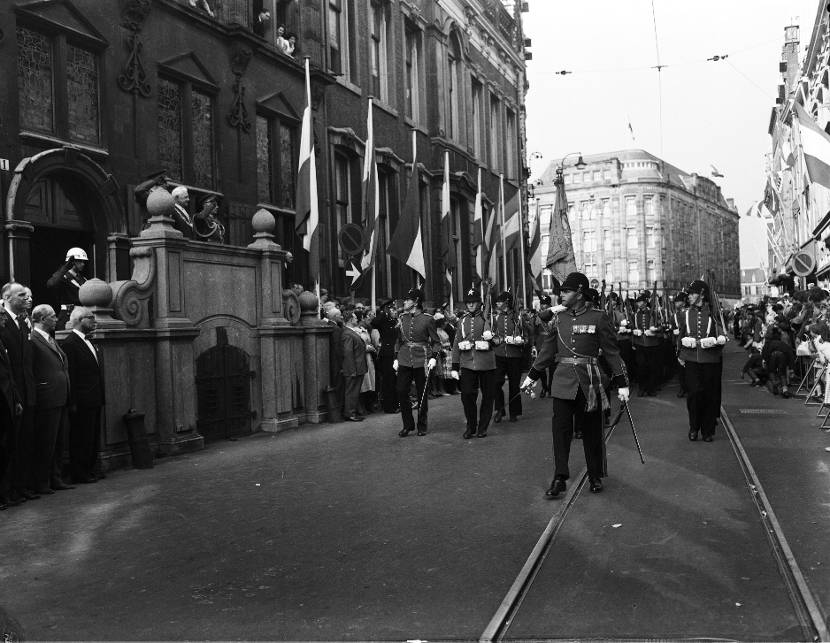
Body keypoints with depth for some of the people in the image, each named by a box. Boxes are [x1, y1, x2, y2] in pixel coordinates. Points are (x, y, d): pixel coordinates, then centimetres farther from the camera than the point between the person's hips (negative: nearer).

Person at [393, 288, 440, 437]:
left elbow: (436, 342, 0)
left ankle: (422, 426, 19)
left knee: (422, 395, 5)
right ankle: (408, 425, 12)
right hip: (404, 361, 4)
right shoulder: (402, 318, 8)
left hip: (421, 361, -4)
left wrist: (434, 357, -14)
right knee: (402, 392, -1)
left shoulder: (427, 320, -4)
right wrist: (396, 358, 9)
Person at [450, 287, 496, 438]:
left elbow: (496, 340, 5)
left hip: (486, 364, -1)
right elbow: (456, 345, 11)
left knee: (487, 396, 4)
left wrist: (490, 339, -18)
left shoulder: (488, 319, 5)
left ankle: (482, 428, 16)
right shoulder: (462, 321, 12)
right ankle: (471, 426, 11)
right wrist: (454, 367, 6)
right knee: (467, 395, -7)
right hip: (467, 364, 1)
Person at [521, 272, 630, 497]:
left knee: (591, 431, 8)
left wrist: (621, 384, -3)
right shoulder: (559, 318, 7)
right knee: (561, 428, -4)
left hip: (589, 381, -2)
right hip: (563, 380, 2)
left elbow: (612, 352, -1)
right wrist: (532, 376, 16)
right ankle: (559, 479, 1)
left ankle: (595, 477, 23)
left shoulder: (598, 318, -3)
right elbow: (548, 349, 15)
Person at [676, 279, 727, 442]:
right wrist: (680, 355, 16)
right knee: (693, 393, -4)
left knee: (710, 395, 3)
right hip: (691, 359, 1)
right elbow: (680, 336, 17)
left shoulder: (713, 313, 2)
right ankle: (693, 428, 10)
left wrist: (710, 343, -12)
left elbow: (722, 337, 4)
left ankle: (708, 430, 13)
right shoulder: (686, 314, 9)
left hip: (710, 360, -1)